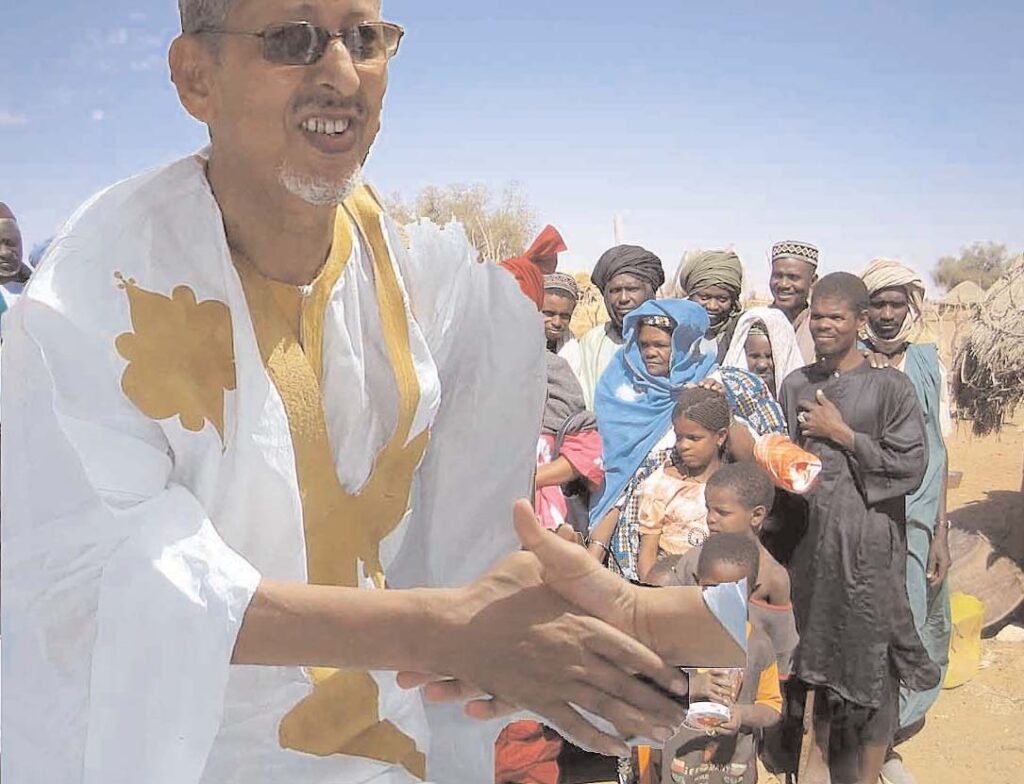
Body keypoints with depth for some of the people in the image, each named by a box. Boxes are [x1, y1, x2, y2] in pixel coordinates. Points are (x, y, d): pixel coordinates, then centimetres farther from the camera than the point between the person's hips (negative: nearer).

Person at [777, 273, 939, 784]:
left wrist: (841, 433, -13)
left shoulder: (890, 387, -6)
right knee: (814, 651, 14)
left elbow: (911, 467, -13)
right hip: (810, 538, 5)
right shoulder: (795, 386, 8)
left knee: (871, 659, 3)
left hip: (868, 541, -4)